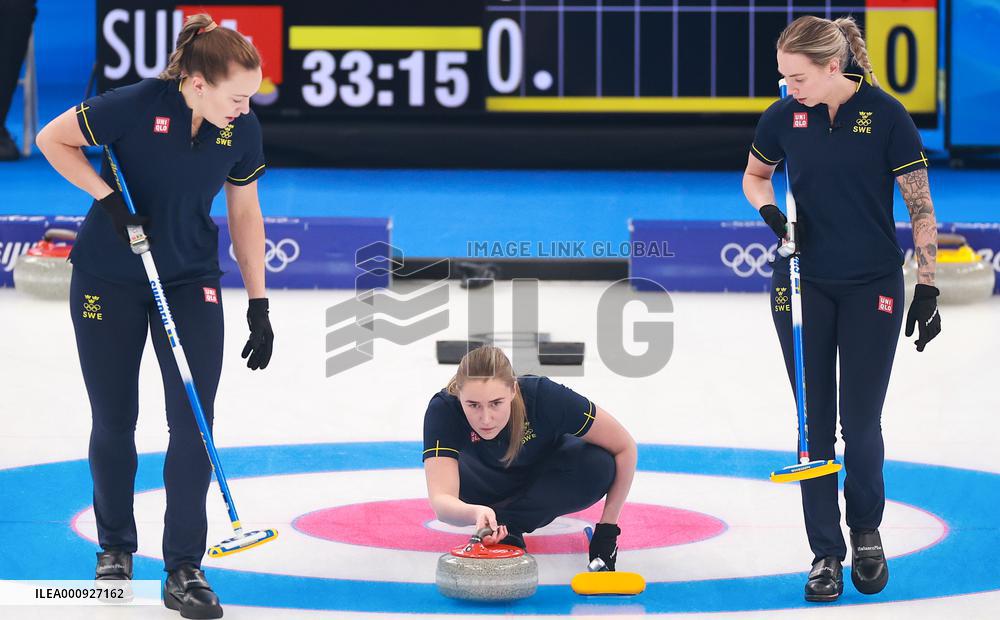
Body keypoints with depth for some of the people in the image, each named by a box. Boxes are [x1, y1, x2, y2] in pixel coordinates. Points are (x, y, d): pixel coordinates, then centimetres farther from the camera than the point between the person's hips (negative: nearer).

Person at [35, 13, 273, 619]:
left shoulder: (242, 129, -10)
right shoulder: (134, 107, -23)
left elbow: (244, 213, 3)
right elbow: (53, 139, -10)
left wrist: (259, 305, 2)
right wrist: (109, 198, -22)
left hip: (191, 283, 2)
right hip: (110, 279, -2)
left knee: (194, 422, -8)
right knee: (114, 420, 7)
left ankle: (184, 570, -3)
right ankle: (115, 547, 28)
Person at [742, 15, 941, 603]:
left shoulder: (886, 115, -12)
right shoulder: (784, 117, -3)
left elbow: (921, 206, -8)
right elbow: (754, 177, 16)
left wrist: (927, 288, -11)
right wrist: (772, 213, -6)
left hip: (872, 287, -2)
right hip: (804, 287, 3)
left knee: (861, 422, 1)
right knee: (816, 422, 4)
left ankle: (866, 534, 25)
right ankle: (826, 554, 10)